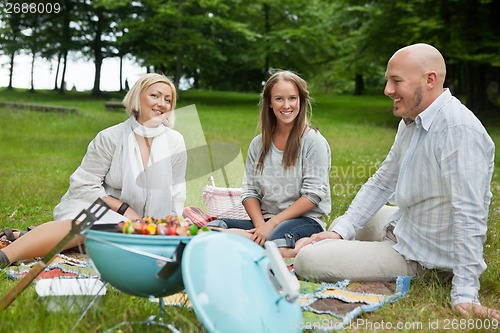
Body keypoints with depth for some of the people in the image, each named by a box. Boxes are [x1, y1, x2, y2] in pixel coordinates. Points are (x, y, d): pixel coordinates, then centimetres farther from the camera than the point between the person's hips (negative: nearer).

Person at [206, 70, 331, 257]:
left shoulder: (313, 141, -1)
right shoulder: (258, 144, 14)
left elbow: (313, 194, -8)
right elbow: (249, 191, 10)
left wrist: (272, 223, -14)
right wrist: (260, 225, -11)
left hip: (306, 220, -5)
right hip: (265, 220, 5)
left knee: (275, 241, -41)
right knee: (213, 227, -23)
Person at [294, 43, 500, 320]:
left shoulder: (458, 129, -28)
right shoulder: (410, 123, 3)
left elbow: (469, 216, -31)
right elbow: (381, 183, 9)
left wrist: (465, 296, -31)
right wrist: (340, 231, 0)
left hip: (419, 256, -10)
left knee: (306, 260, -14)